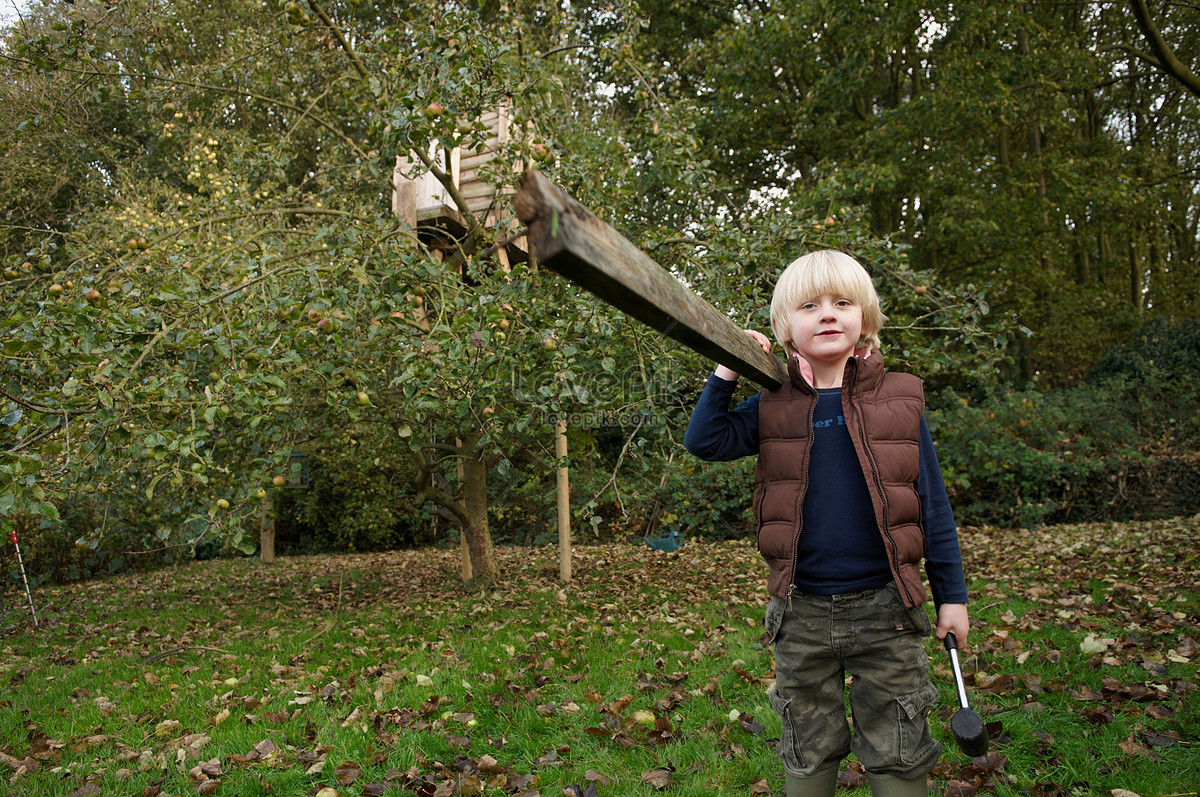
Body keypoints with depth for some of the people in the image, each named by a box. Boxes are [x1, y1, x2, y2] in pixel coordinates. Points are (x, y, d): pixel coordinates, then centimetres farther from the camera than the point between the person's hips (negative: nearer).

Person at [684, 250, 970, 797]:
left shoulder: (898, 402, -1)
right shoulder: (772, 410, 2)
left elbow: (932, 506, 3)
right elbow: (705, 441, -8)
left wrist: (951, 594, 4)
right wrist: (727, 370, -10)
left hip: (885, 609, -1)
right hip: (802, 614, 1)